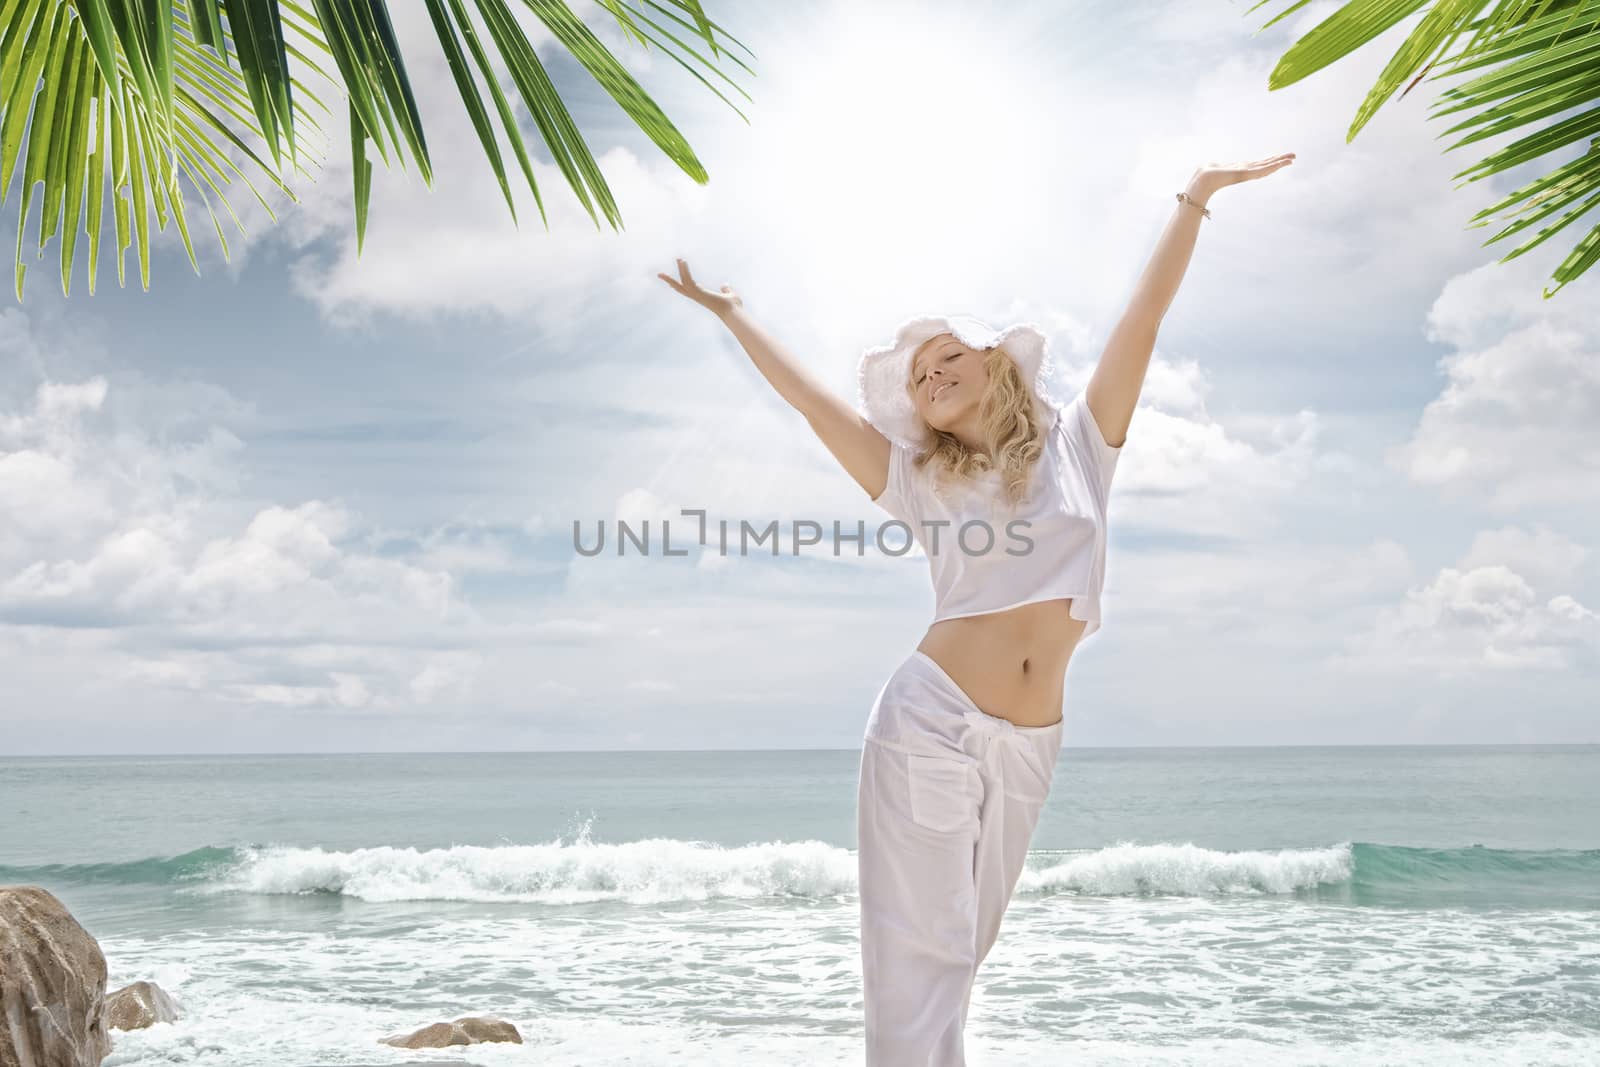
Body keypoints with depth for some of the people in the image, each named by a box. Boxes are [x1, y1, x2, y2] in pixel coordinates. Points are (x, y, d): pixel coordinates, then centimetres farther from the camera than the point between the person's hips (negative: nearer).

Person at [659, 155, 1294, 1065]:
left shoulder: (1078, 443, 8)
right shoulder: (920, 480, 6)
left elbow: (1144, 317, 6)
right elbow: (810, 395, 10)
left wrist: (1195, 199, 6)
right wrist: (731, 314, 15)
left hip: (1031, 743, 2)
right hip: (933, 718, -2)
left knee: (962, 946, 13)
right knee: (916, 951, -2)